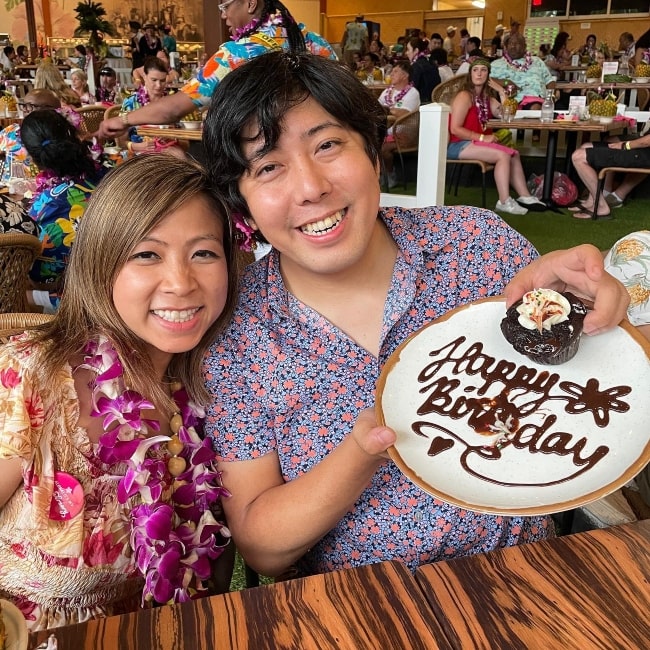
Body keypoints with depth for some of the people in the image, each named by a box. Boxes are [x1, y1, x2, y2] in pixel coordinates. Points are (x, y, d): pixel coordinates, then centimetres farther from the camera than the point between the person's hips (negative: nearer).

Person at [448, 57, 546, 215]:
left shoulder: (487, 98, 16)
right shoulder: (464, 97, -9)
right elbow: (455, 129, -19)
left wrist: (502, 92, 3)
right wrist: (482, 137, -21)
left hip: (476, 143, 9)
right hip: (459, 145, -9)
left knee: (514, 154, -2)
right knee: (503, 155, -21)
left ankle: (524, 196, -1)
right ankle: (504, 202, -21)